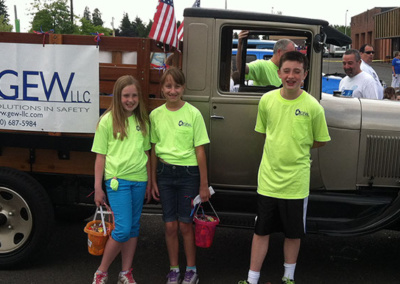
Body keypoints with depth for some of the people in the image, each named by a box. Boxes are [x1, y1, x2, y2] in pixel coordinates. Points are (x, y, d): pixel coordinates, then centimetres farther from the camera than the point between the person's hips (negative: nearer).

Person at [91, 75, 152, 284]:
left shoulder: (142, 121, 9)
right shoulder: (107, 120, -3)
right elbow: (101, 156, -3)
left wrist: (149, 182, 12)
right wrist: (98, 187, -4)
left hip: (139, 181, 5)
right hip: (117, 180, -5)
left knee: (133, 228, 10)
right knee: (122, 229, -10)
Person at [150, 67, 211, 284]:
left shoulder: (193, 114, -7)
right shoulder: (155, 115, 2)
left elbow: (200, 151, -6)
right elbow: (154, 150, 8)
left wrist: (204, 184, -6)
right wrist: (153, 181, 8)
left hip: (188, 174, -3)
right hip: (165, 172, 3)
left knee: (185, 225, 5)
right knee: (170, 226, 9)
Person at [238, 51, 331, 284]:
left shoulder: (312, 106, -10)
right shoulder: (267, 100, -3)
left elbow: (320, 141, 3)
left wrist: (296, 148, 0)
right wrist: (281, 148, 5)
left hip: (296, 181, -1)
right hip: (268, 178, 2)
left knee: (294, 233, 15)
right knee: (261, 231, 11)